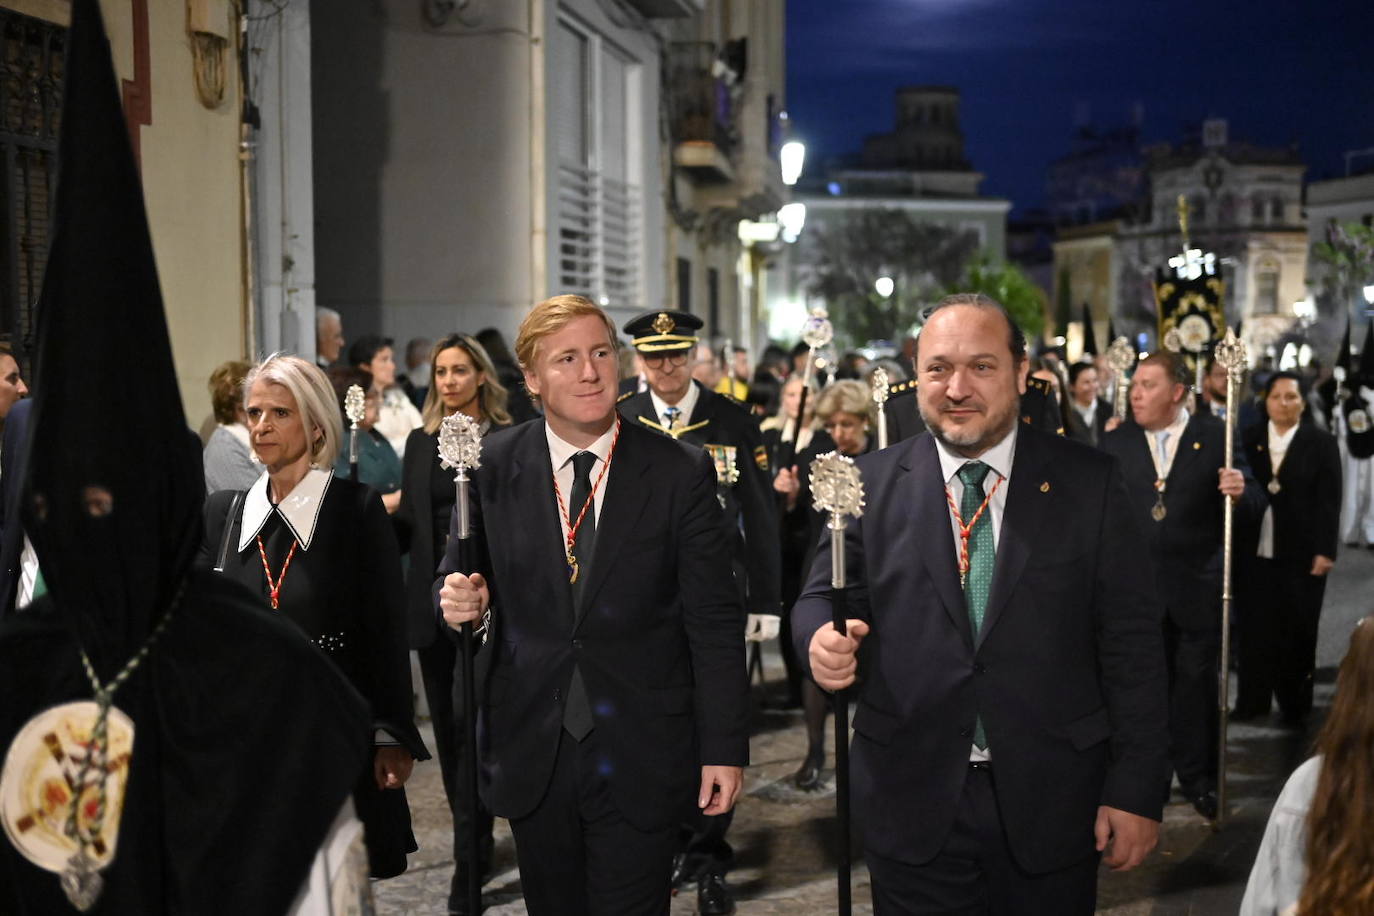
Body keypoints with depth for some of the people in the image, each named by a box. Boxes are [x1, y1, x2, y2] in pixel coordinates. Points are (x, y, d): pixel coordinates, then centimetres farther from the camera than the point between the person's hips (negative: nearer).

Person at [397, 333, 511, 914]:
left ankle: (469, 862, -1)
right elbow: (407, 526, 11)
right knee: (448, 729, 11)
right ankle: (477, 840, 26)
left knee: (469, 720, -9)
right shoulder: (420, 442, 11)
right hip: (432, 599, 5)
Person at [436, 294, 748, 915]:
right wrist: (459, 597, -16)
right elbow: (459, 572, 9)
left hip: (641, 761, -2)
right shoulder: (492, 467, -1)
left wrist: (724, 747, -5)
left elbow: (715, 621, -3)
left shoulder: (681, 473, -5)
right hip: (531, 751, 2)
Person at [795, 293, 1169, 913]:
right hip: (912, 806, 1)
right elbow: (824, 595, 5)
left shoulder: (1090, 484, -2)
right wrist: (823, 637, -20)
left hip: (1051, 805, 0)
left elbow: (1131, 643, -2)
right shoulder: (872, 484, 2)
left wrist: (1136, 790, -5)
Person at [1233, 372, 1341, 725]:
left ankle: (1295, 706, 18)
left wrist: (1325, 550, -11)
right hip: (1254, 552, 2)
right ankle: (1253, 700, 16)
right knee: (1254, 628, 5)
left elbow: (1329, 502, -4)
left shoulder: (1321, 443, 0)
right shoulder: (1248, 439, 5)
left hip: (1301, 554, -2)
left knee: (1297, 631, 6)